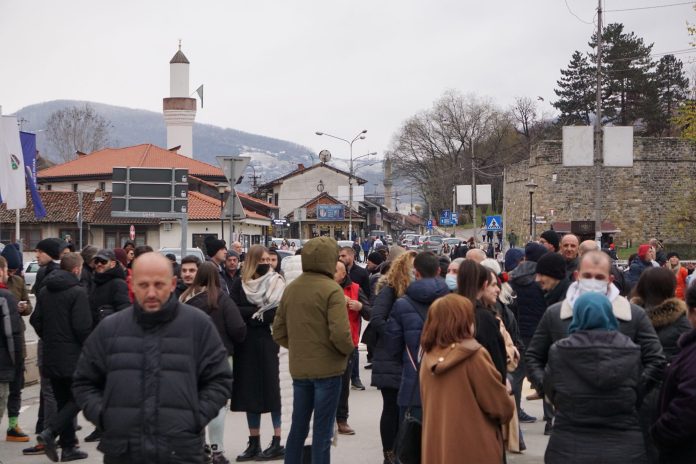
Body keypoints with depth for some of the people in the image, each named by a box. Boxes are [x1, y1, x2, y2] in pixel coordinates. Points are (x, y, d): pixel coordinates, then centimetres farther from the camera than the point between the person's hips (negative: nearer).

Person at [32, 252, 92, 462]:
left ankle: (68, 447, 15)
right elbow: (82, 326, -19)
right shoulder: (77, 293, -14)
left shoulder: (44, 291, 8)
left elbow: (36, 321, 11)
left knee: (64, 401, 13)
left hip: (51, 356, 7)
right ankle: (50, 432, -14)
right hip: (73, 357, -7)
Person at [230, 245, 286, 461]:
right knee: (250, 392, 6)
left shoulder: (277, 283, 0)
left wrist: (252, 315, -12)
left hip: (267, 344, -3)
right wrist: (260, 312, -12)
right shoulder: (239, 285, 6)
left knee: (270, 390, -2)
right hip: (245, 346, 3)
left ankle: (277, 441, 2)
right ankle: (254, 443, 13)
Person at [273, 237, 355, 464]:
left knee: (298, 426, 17)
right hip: (327, 368, -6)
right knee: (322, 431, 2)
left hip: (298, 367, 6)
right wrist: (349, 350, -4)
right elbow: (340, 334, -23)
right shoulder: (331, 290, -15)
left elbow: (278, 332, 9)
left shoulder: (290, 288, 6)